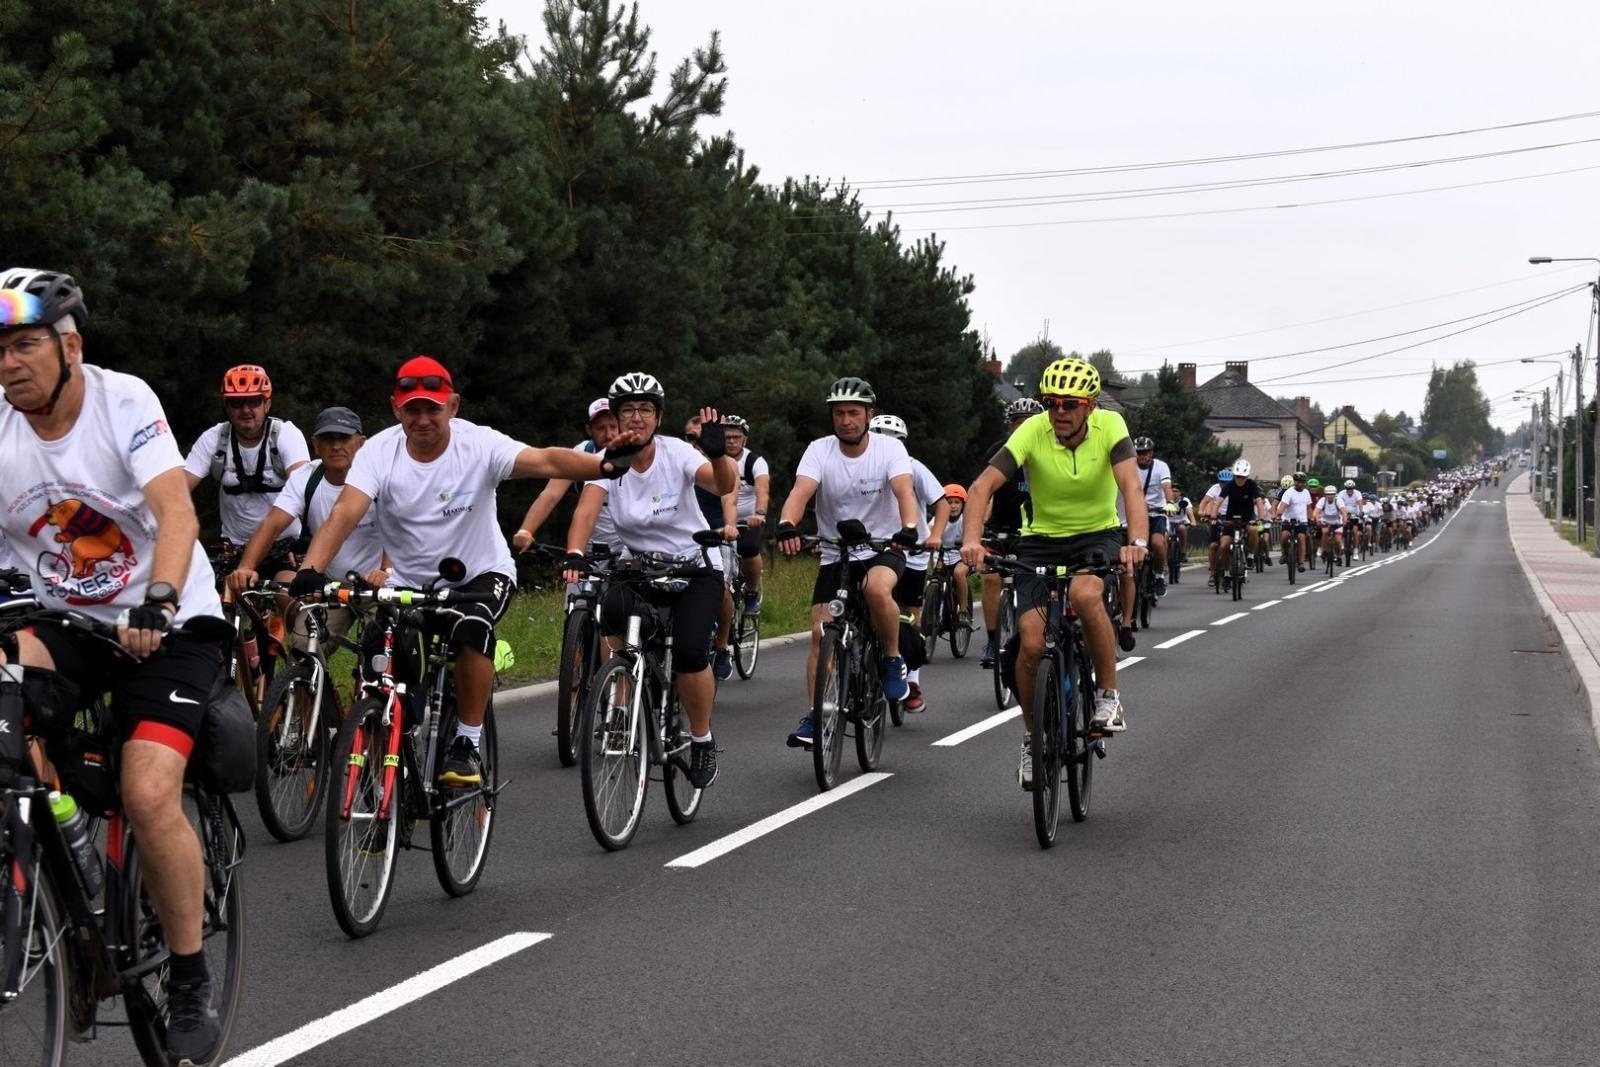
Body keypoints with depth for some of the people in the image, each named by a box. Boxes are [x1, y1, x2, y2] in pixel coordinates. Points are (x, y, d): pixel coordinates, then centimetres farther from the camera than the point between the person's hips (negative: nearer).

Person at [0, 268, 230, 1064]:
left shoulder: (123, 401, -15)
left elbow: (176, 510, -26)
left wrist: (157, 606, -43)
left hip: (166, 625, -4)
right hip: (67, 625, 4)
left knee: (149, 794, -22)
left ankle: (192, 989, -3)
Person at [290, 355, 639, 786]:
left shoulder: (478, 444, -18)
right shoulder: (379, 451, -14)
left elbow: (545, 461, -34)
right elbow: (344, 514, -27)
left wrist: (602, 464, -55)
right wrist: (310, 570, -45)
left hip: (481, 573, -2)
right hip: (409, 583, 2)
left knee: (471, 627, -34)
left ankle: (467, 744, -18)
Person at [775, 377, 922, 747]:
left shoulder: (889, 448, -11)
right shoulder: (819, 451, -9)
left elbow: (904, 490, -27)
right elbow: (800, 491, -25)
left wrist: (909, 528, -48)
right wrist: (787, 525, -46)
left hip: (883, 548, -2)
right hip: (834, 554, 2)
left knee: (877, 589, -35)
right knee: (821, 632, -8)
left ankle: (893, 661, -11)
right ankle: (814, 717, 0)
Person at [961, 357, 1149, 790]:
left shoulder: (1110, 426, -18)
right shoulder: (1033, 431, -19)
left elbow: (1132, 486, -30)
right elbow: (983, 485, -26)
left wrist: (1138, 541, -48)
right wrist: (971, 538, -44)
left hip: (1098, 536, -1)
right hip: (1041, 540, 1)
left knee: (1085, 595, -35)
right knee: (1032, 642, -14)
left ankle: (1109, 697, -15)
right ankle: (1032, 735, 11)